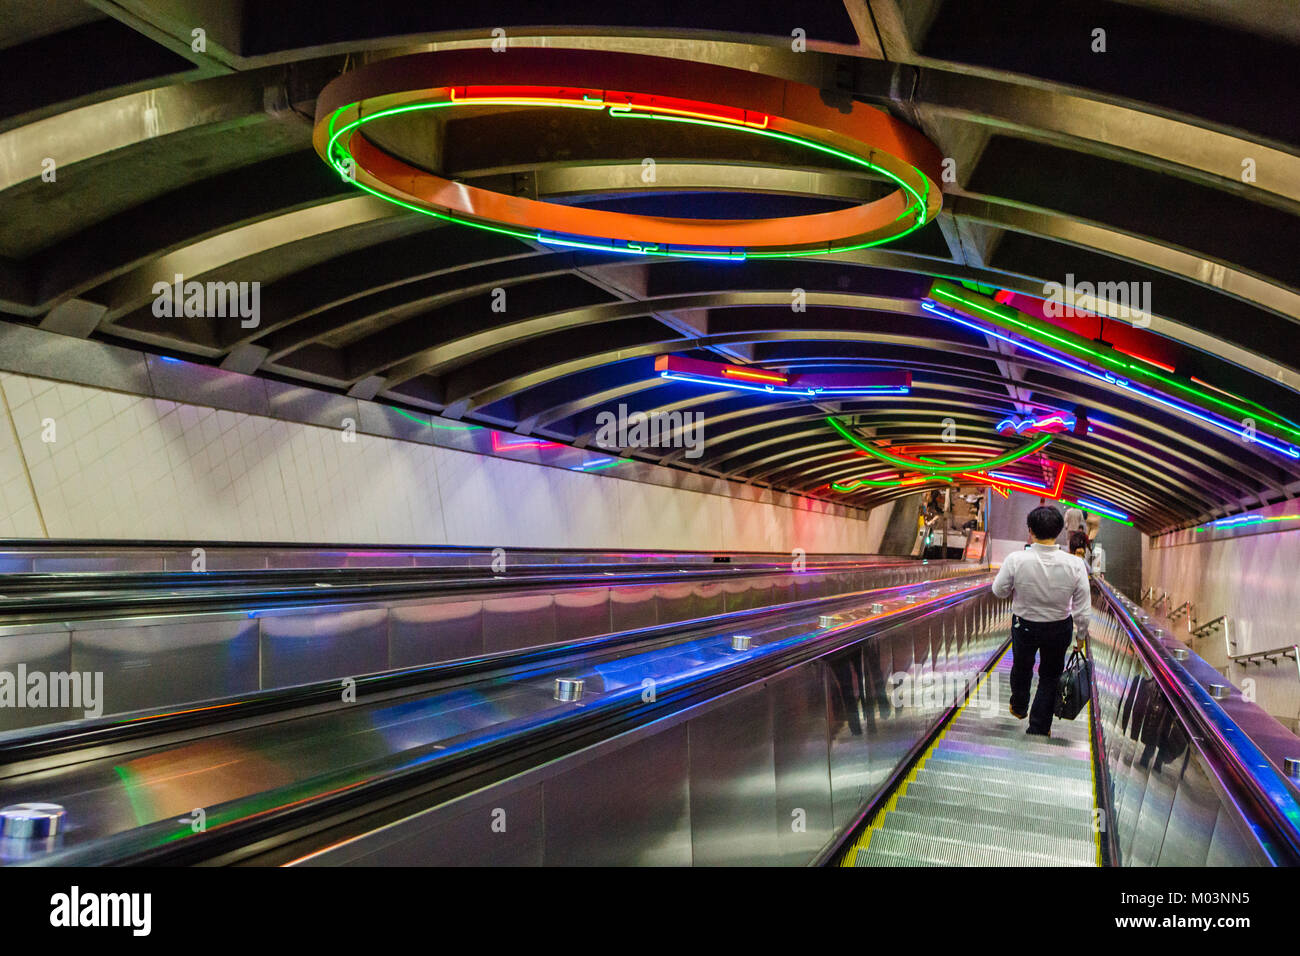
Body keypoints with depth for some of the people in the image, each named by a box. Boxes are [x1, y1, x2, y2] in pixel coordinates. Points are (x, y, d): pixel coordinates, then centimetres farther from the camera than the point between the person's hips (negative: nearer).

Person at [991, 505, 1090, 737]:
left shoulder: (1016, 560, -26)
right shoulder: (1075, 564, -22)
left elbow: (999, 590, -10)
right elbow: (1082, 607, -12)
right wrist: (1082, 635, 3)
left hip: (1024, 625, 0)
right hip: (1059, 629, 0)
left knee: (1022, 666, 28)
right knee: (1050, 676, 21)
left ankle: (1019, 707, 53)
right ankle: (1039, 728, 28)